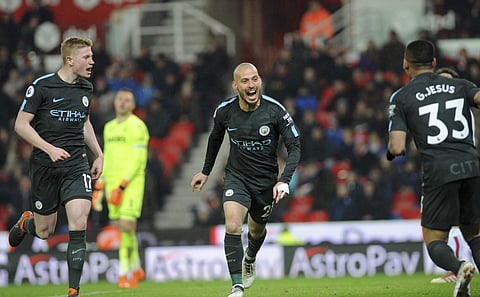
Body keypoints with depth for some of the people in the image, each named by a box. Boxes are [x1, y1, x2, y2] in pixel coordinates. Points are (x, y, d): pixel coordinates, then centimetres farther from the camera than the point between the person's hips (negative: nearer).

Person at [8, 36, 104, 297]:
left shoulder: (86, 89, 9)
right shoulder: (42, 86, -8)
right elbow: (21, 125, -9)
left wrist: (98, 154, 20)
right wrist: (49, 148, -19)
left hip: (76, 165, 3)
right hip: (45, 166, -3)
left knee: (78, 225, -15)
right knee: (45, 232, 7)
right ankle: (27, 222, 46)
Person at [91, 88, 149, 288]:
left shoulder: (137, 126, -5)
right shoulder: (109, 127, 18)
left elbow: (139, 160, -11)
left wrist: (122, 185, -17)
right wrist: (99, 187, 15)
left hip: (131, 183, -7)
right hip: (112, 182, 7)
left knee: (126, 225, -13)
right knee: (122, 228, 6)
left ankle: (124, 273, -9)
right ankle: (136, 269, 19)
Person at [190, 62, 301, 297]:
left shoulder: (275, 110, -18)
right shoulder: (225, 111, -12)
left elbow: (294, 146, -13)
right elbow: (215, 138, 11)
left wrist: (284, 180, -25)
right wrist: (205, 172, 19)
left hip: (266, 180, 0)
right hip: (236, 177, 0)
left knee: (257, 230, 20)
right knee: (232, 227, -23)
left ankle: (249, 259, 56)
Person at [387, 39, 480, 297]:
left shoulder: (401, 98, 8)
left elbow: (397, 148, -1)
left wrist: (391, 152, 20)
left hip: (439, 172, -3)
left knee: (434, 240, 8)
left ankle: (459, 267, -24)